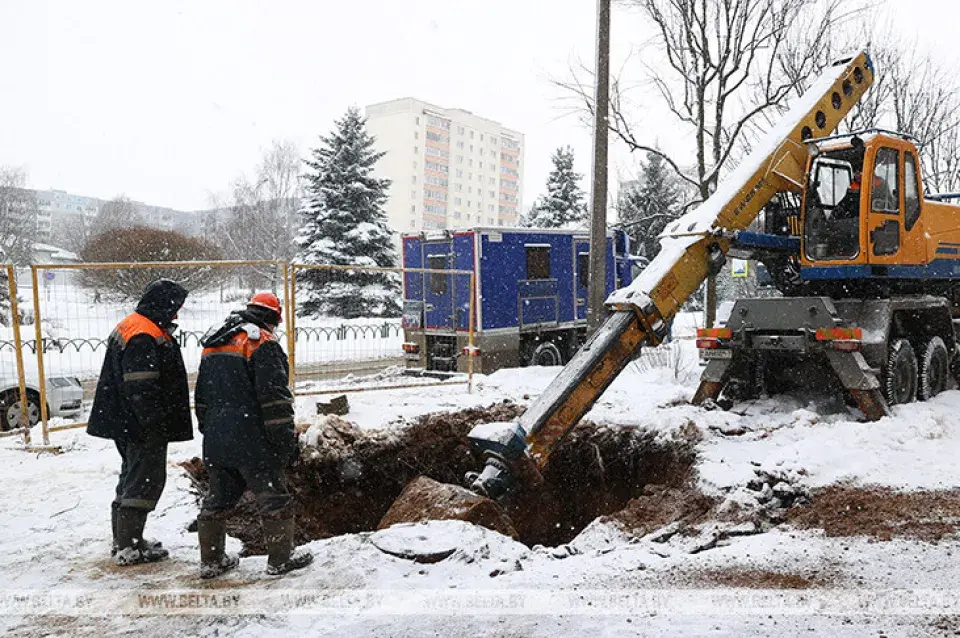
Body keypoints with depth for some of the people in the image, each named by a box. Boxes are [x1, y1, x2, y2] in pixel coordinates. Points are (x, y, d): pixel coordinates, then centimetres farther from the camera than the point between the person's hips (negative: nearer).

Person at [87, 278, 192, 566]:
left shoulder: (129, 327, 15)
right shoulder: (144, 336, -20)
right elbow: (141, 387, -25)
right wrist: (155, 421, -21)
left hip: (126, 422, 11)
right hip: (143, 426, -11)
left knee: (133, 476, 19)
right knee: (146, 479, -3)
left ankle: (125, 540, 30)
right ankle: (128, 547, 4)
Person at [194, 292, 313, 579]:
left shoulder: (212, 345, 17)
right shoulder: (262, 342, -10)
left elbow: (201, 396, 22)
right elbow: (274, 395, -17)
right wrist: (287, 438, -13)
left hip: (216, 439, 8)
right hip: (251, 439, -7)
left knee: (218, 497, 17)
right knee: (272, 496, 4)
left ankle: (211, 560, 25)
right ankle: (281, 558, 12)